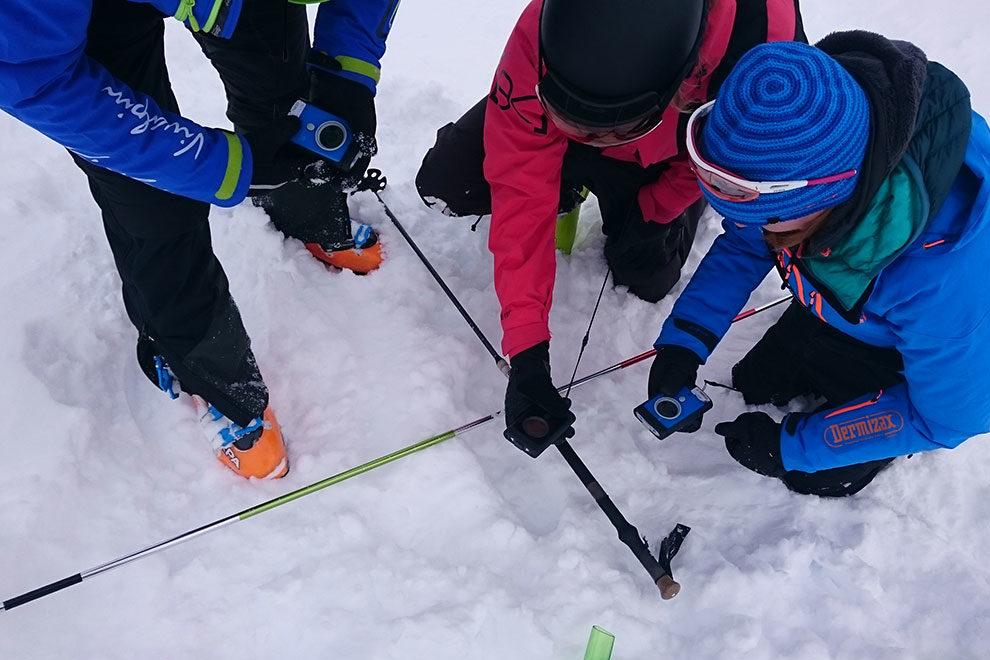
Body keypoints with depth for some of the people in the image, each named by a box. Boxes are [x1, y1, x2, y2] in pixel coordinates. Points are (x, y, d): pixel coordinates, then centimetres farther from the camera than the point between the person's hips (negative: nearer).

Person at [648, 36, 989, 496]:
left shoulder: (947, 276, -47)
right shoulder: (793, 153, -33)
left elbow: (946, 415, -28)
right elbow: (740, 245, -12)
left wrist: (790, 445, -24)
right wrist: (682, 343, -24)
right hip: (845, 306, 5)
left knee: (819, 477, 7)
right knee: (753, 385, 18)